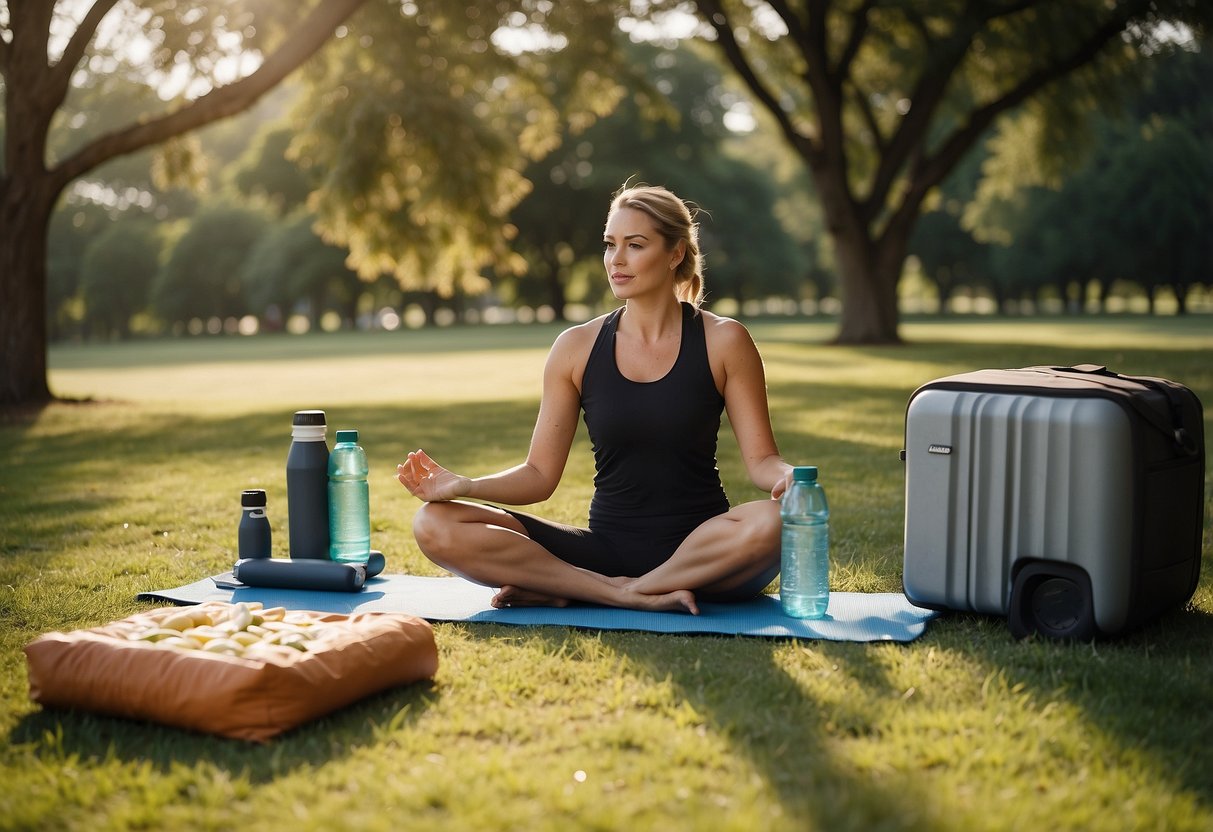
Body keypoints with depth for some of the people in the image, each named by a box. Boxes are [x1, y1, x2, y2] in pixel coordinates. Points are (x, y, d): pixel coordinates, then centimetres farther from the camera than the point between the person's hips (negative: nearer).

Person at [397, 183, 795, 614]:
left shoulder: (722, 341, -1)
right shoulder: (577, 347, 3)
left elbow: (760, 459, -2)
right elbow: (540, 474, 4)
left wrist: (787, 478, -25)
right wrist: (463, 486, -13)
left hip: (700, 552, -1)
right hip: (605, 548, 1)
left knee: (775, 522, -37)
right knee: (435, 524, -16)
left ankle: (567, 591, -23)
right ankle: (633, 597, -23)